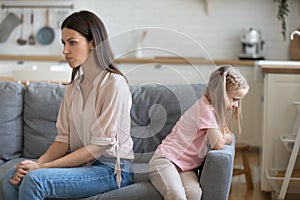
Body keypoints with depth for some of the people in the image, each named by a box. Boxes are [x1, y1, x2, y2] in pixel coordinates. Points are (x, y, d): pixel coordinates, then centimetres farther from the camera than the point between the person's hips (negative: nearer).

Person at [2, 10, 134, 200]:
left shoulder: (114, 83, -14)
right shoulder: (74, 86, 11)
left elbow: (100, 145, -17)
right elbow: (64, 139, 7)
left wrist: (44, 167, -19)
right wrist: (38, 163, -13)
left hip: (112, 169, -7)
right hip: (80, 162, 7)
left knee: (34, 180, -25)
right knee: (13, 178, -11)